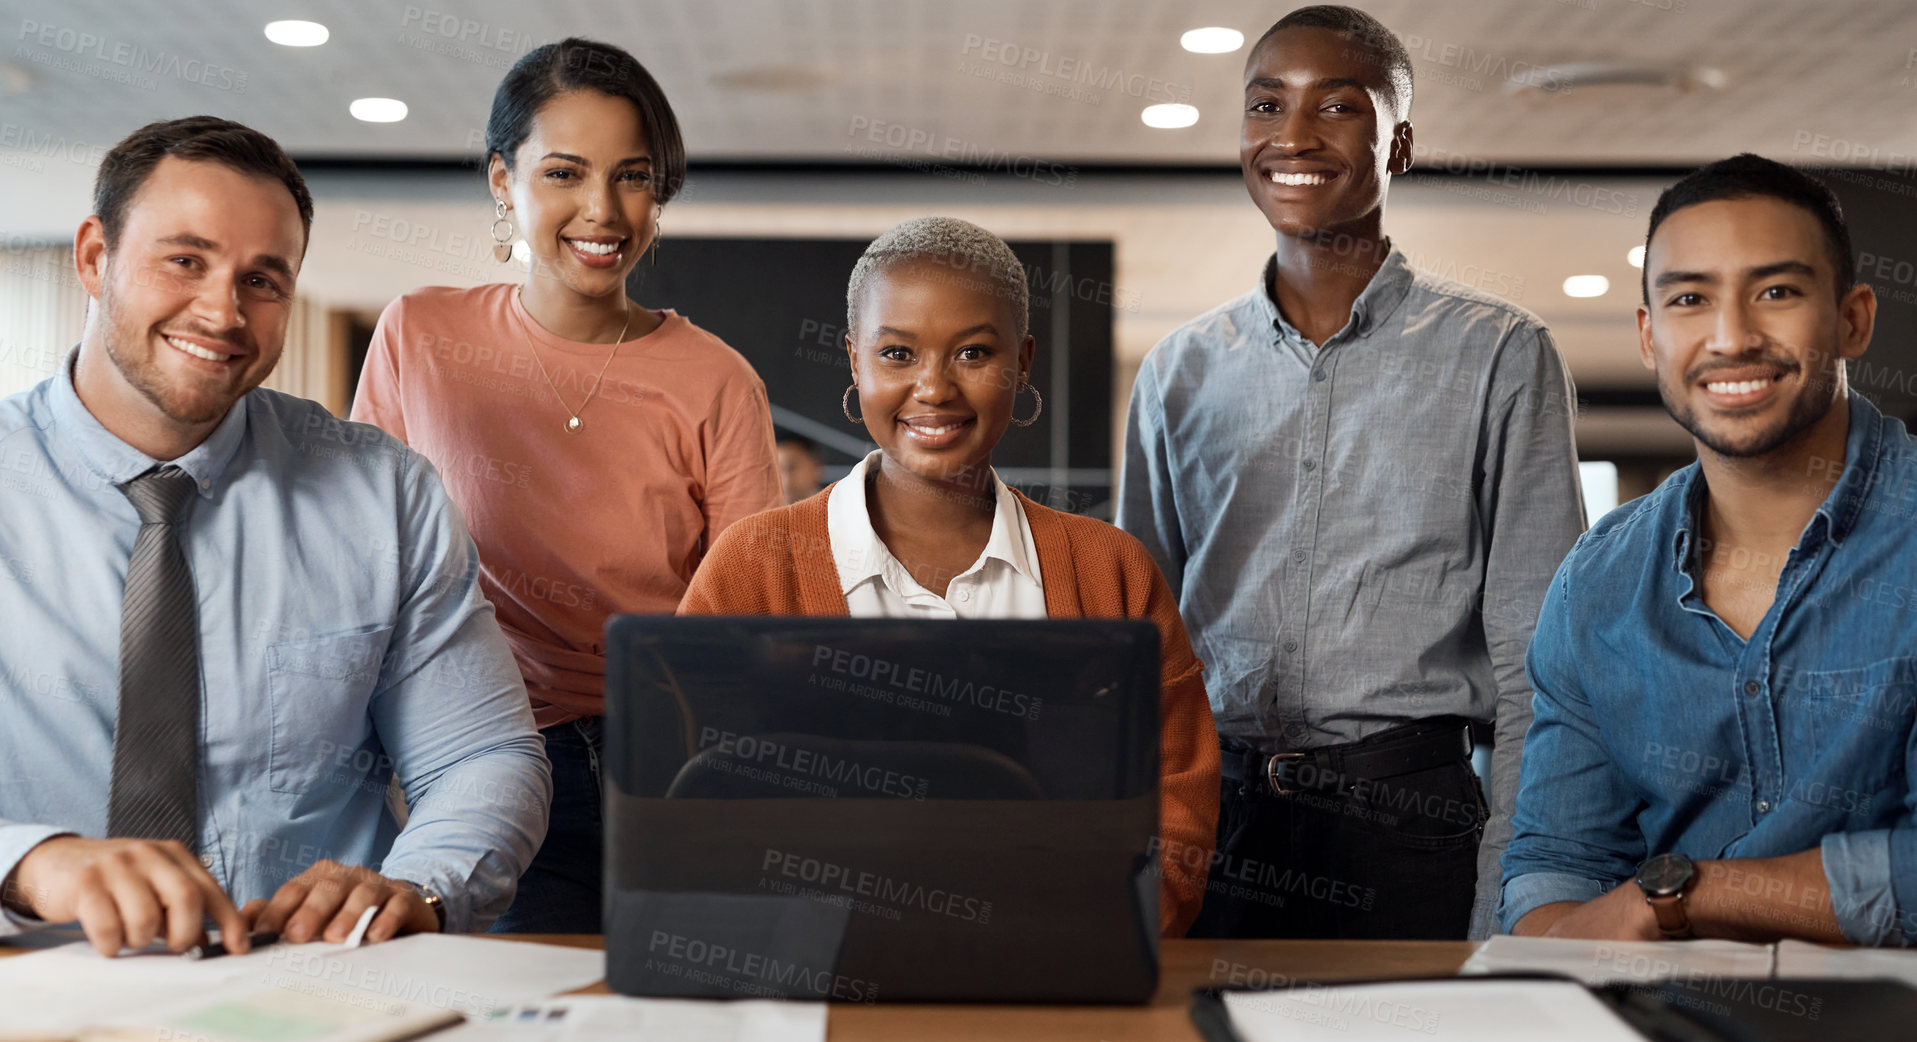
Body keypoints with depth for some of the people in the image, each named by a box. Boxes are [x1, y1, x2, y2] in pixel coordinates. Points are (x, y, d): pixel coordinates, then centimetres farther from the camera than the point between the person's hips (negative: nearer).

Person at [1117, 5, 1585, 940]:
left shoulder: (1499, 357, 1)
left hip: (1402, 826, -2)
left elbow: (1536, 670, -1)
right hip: (1207, 818, 3)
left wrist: (1507, 922, -8)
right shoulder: (1179, 373, 11)